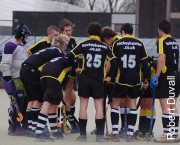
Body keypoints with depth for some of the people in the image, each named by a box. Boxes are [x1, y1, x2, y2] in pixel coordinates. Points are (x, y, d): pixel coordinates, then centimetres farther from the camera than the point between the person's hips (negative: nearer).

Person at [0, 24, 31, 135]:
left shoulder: (21, 47, 18)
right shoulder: (10, 46, -12)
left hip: (24, 79, 9)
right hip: (16, 80, -9)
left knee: (26, 103, 11)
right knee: (17, 105, -9)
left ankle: (25, 126, 20)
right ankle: (14, 128, -3)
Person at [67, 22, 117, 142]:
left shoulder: (84, 45, 0)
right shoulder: (105, 47, 2)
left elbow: (70, 56, -6)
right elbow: (114, 62, -5)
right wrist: (110, 76, 5)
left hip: (84, 79, 0)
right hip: (99, 80, 0)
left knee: (83, 105, 6)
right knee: (99, 106, 5)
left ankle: (83, 134, 5)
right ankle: (100, 135, 1)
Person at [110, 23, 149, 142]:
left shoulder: (117, 44, -3)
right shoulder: (139, 44, 2)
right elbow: (144, 62, 1)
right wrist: (146, 78, 9)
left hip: (121, 79, -2)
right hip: (135, 80, 2)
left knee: (115, 104, 9)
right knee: (133, 104, 11)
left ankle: (115, 133, 0)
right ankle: (130, 134, 7)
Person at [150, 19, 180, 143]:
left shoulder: (162, 41, -10)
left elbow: (161, 59, -18)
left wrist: (156, 76, -19)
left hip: (166, 76, -8)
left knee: (165, 107, -7)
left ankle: (168, 135, -10)